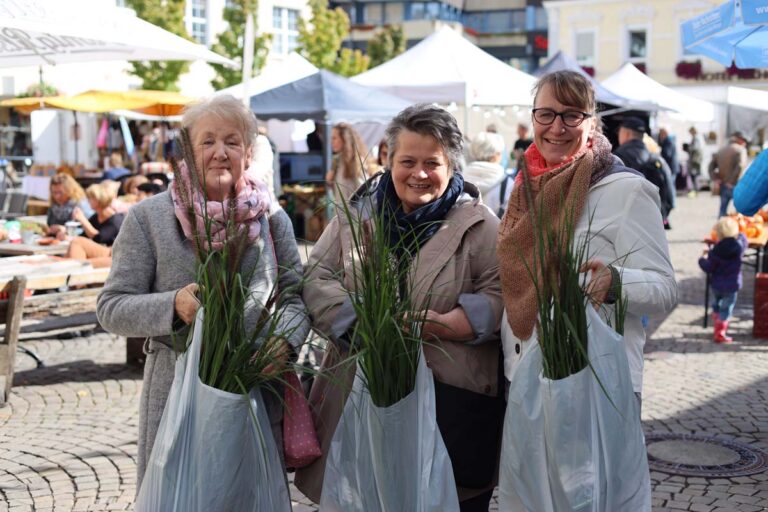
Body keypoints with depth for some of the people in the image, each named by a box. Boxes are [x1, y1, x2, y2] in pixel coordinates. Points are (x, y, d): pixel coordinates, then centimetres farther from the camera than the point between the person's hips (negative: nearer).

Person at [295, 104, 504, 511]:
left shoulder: (478, 223, 4)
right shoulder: (357, 214, 11)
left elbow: (499, 294, -3)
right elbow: (316, 279, 5)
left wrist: (442, 325, -18)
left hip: (453, 401, -2)